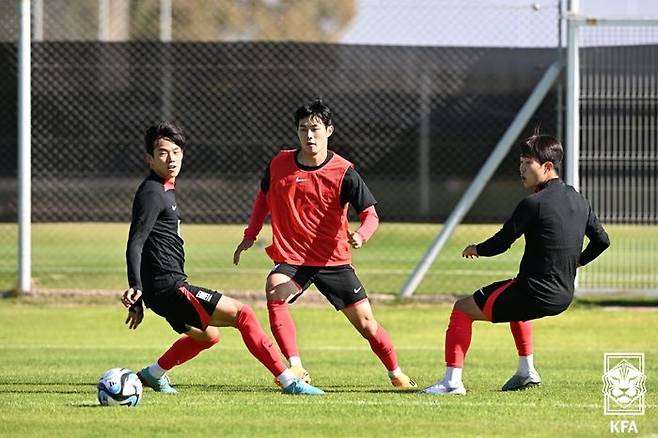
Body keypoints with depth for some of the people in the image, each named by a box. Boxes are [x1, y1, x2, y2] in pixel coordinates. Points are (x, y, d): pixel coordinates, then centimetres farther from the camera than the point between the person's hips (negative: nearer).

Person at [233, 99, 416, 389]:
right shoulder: (279, 164, -2)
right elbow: (263, 198, 18)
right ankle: (296, 369, -32)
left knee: (366, 323, 2)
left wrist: (361, 235, -33)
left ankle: (396, 373, 26)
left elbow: (370, 214, -11)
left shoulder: (343, 172, -10)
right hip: (291, 258, 1)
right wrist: (250, 236, 13)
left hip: (334, 260, -1)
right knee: (275, 296, -31)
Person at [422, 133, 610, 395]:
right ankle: (526, 372, 39)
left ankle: (452, 381, -3)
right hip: (564, 297, 8)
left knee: (462, 308, 5)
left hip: (535, 294, -8)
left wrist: (475, 250, 8)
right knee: (517, 303, 41)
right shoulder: (579, 201, 8)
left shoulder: (534, 204, -16)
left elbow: (501, 243, -13)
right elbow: (602, 241, 16)